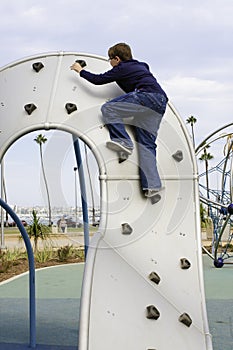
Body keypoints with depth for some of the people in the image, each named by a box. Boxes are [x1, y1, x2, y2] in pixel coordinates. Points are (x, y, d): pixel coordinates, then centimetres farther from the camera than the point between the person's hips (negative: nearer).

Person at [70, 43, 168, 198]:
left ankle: (124, 142, -19)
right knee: (146, 144, 6)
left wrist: (81, 71, 20)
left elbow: (98, 80, 6)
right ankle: (152, 184, -3)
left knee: (108, 108, -8)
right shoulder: (141, 66, 30)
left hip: (148, 96, -9)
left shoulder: (122, 68, 6)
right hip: (160, 105, 9)